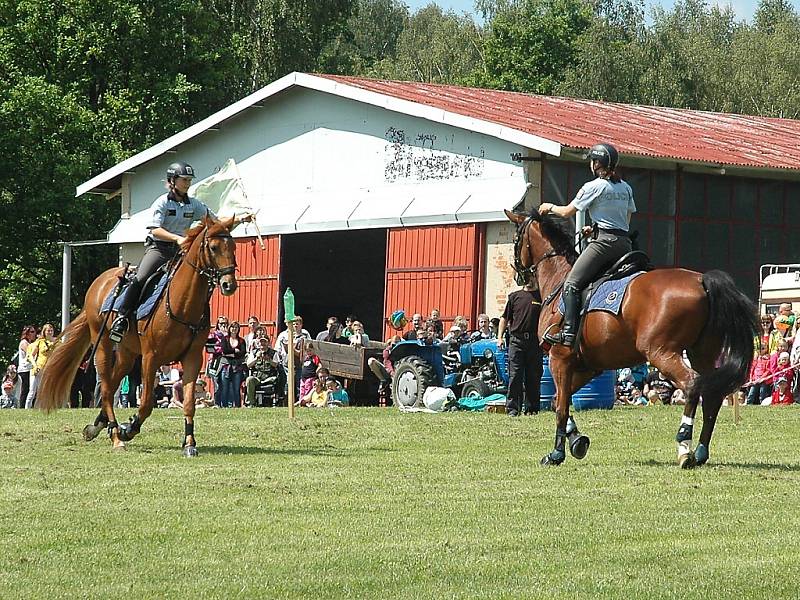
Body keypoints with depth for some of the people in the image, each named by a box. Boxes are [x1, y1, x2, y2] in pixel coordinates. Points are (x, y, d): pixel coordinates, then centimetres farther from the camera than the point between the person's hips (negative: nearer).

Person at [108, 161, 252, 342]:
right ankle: (122, 317, -16)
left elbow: (215, 221, 15)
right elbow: (155, 230, -14)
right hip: (158, 248, -5)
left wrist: (240, 219, 3)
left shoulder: (194, 204, 11)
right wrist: (178, 238, -26)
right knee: (140, 279, -25)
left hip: (180, 251, 5)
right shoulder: (162, 202, -4)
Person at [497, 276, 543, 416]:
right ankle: (512, 408, -3)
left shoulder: (542, 297, 7)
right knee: (515, 376, -4)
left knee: (534, 377, 4)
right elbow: (505, 318, 15)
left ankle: (531, 408, 11)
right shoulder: (514, 296, 12)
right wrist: (500, 337, 4)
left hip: (535, 341, 0)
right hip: (516, 340, 0)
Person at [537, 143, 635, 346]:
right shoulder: (626, 188, 16)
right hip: (625, 242, 8)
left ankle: (569, 333, -20)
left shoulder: (594, 187, -5)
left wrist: (550, 207, 21)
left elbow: (567, 212, 1)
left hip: (604, 242, -8)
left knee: (571, 284, -9)